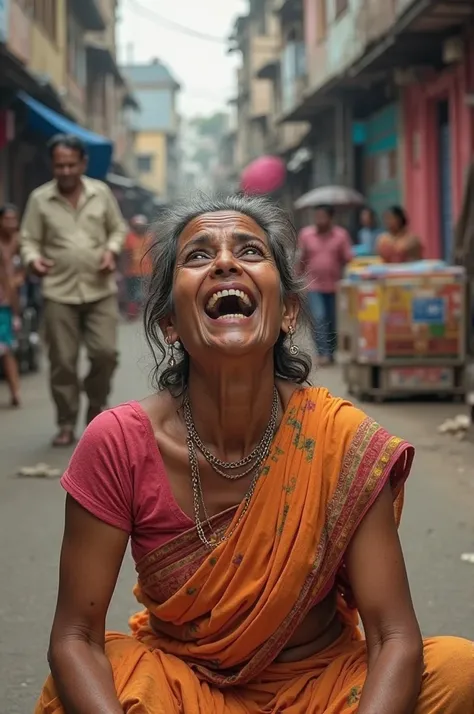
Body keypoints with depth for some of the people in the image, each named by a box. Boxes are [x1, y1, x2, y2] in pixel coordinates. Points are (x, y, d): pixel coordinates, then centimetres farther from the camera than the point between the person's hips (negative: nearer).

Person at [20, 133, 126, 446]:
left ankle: (97, 405, 21)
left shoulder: (102, 193, 3)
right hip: (59, 293, -1)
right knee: (63, 361, 1)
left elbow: (118, 229, 12)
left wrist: (112, 251, -7)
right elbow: (30, 240, 4)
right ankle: (67, 423, 14)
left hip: (100, 290, 1)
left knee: (105, 352, -5)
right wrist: (33, 258, -17)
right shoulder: (39, 199, 0)